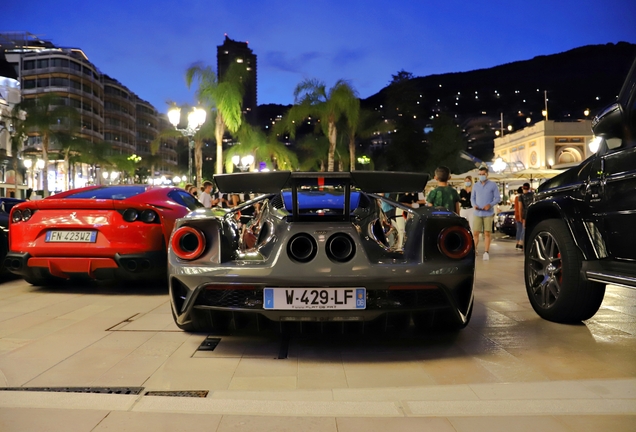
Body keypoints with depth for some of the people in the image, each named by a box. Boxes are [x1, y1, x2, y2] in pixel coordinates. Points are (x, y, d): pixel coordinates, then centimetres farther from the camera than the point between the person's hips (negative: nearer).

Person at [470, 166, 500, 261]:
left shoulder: (493, 185, 0)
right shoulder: (475, 185, 8)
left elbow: (498, 198, 0)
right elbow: (472, 198, 12)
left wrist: (490, 205, -16)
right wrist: (474, 205, -8)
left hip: (488, 213, -2)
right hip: (477, 213, 2)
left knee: (487, 233, 0)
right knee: (475, 233, -1)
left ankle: (486, 252, 6)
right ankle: (474, 250, 14)